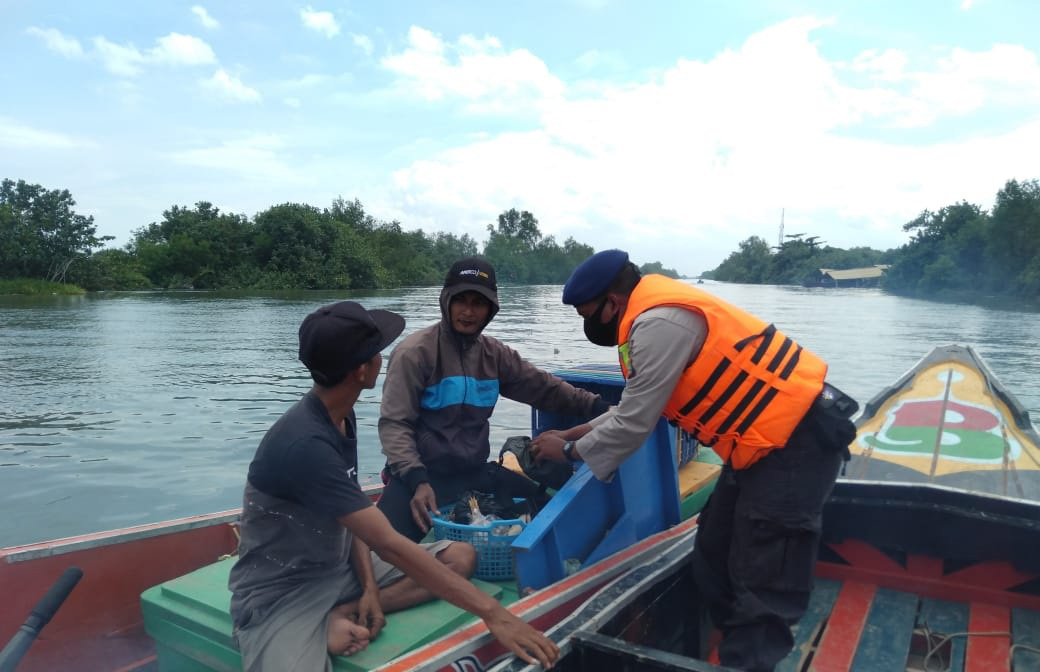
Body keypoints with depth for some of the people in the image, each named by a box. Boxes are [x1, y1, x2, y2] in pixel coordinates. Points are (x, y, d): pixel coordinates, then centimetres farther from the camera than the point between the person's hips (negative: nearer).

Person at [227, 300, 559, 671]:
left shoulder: (342, 415, 1)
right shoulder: (305, 444, -28)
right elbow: (388, 545, -30)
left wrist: (369, 586, -8)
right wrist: (493, 612, -29)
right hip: (279, 593, -10)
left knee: (461, 555, 0)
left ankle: (343, 615, -10)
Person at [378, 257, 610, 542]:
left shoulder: (495, 354, 7)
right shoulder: (415, 352, -12)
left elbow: (543, 387, 9)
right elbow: (395, 423, -16)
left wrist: (597, 406, -5)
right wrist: (417, 481, -30)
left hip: (475, 472, 6)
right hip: (420, 475, -6)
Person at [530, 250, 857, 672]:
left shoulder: (659, 324, -21)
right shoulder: (656, 314, 10)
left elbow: (635, 424, -16)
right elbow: (637, 405, 17)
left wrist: (570, 451, -1)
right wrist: (578, 431, 17)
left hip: (798, 436, -10)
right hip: (772, 434, 10)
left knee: (763, 580, -5)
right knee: (715, 557, 16)